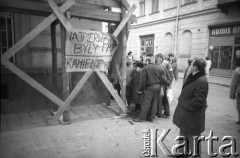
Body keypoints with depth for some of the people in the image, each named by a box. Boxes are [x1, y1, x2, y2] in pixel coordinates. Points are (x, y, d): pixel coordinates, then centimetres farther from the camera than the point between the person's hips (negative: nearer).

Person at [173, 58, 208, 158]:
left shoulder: (202, 81, -24)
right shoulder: (193, 77, 6)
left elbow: (198, 101, -26)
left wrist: (184, 105, -17)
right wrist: (181, 103, 5)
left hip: (192, 118, -9)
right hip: (185, 116, 9)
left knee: (193, 141, 10)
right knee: (183, 137, 23)